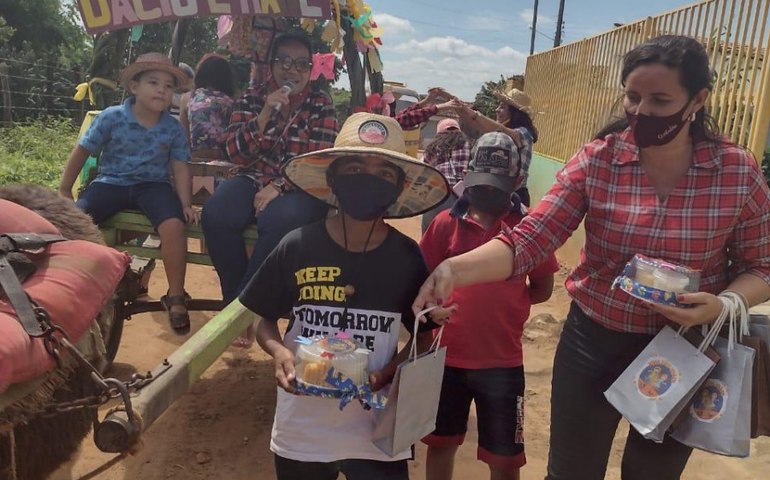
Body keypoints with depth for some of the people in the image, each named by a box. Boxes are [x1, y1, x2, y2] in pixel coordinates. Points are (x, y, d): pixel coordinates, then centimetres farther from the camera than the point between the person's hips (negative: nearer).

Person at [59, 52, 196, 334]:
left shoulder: (173, 128, 1)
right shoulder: (111, 118, -3)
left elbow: (180, 167, 4)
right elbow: (82, 152, 4)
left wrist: (185, 203, -8)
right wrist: (64, 190, 7)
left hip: (153, 185, 0)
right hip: (111, 182, 1)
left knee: (174, 225, -30)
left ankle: (175, 297, -16)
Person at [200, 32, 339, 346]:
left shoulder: (321, 104, 3)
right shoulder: (251, 98, 7)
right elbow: (236, 154, -2)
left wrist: (279, 187, -18)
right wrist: (265, 114, -15)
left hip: (299, 187, -2)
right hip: (254, 179, 3)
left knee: (280, 221, -36)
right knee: (214, 214, -28)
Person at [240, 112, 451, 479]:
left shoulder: (407, 257, -8)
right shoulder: (297, 247, -10)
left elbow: (424, 337, 3)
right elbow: (265, 321, 2)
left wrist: (387, 372, -15)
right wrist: (279, 351, -18)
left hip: (376, 432, 0)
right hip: (301, 429, 1)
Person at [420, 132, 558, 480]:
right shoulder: (446, 222, -3)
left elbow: (543, 288, 2)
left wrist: (505, 302, -6)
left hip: (502, 361, -1)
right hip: (448, 356, 1)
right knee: (440, 442, 20)